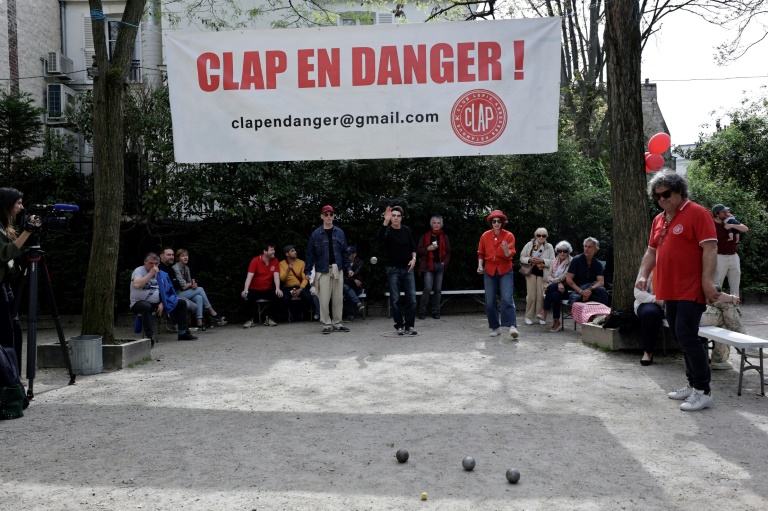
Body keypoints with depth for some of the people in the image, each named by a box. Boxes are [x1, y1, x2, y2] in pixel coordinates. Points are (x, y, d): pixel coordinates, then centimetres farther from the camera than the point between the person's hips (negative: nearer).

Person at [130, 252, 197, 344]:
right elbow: (136, 285, -27)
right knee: (146, 306, -43)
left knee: (181, 303, 2)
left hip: (156, 303, 7)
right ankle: (149, 336, -44)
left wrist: (162, 304, -5)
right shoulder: (139, 271, -7)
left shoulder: (160, 274, 13)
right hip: (139, 303, -7)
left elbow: (164, 291, 13)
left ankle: (183, 333, 5)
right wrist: (151, 273, -23)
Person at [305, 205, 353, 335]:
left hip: (338, 270, 3)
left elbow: (344, 252, 10)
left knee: (338, 298, 7)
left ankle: (338, 323, 18)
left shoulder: (339, 233, 7)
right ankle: (327, 324, 8)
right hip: (323, 271, -3)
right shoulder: (316, 234, -1)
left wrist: (348, 268, 5)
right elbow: (310, 253, -1)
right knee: (324, 299, -2)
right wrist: (307, 271, -5)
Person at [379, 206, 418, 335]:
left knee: (412, 298, -1)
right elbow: (381, 238, -31)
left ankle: (409, 326, 8)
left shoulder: (406, 230, 5)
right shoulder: (388, 230, -7)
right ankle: (399, 326, 12)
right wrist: (385, 221, -43)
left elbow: (413, 247, 15)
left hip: (407, 269, 3)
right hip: (393, 270, -3)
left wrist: (414, 258, -3)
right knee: (394, 299, 1)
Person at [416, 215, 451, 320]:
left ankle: (436, 312, 12)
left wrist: (444, 262, -1)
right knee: (428, 288, -13)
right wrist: (428, 248, -13)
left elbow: (448, 252, 13)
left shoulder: (444, 237, 12)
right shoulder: (425, 236, 6)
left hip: (440, 265, 3)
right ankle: (422, 312, -4)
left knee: (438, 290, 4)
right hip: (428, 265, -3)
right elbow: (418, 250, 4)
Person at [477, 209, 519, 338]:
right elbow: (481, 253, 12)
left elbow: (510, 255, -12)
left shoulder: (509, 236, -5)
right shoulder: (485, 236, 2)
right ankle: (495, 327, 13)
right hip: (489, 271, 3)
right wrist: (480, 265, -3)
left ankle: (512, 326, -21)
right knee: (490, 301, 3)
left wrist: (506, 250, -33)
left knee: (507, 299, -16)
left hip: (505, 271, -3)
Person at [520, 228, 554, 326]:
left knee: (541, 295, -2)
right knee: (531, 295, -3)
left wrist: (542, 260, -19)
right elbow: (522, 258, 5)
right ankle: (528, 316, 7)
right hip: (531, 272, 0)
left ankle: (540, 316, 10)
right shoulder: (529, 245, 3)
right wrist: (529, 259, -15)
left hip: (542, 273, 0)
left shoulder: (549, 247, 2)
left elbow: (553, 261, -3)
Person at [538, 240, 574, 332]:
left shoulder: (571, 262, -3)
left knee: (551, 287, -33)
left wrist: (551, 282, -15)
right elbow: (549, 275, 6)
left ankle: (544, 312, -25)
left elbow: (565, 276, -13)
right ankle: (556, 321, -27)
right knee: (555, 295, -33)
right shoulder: (555, 262, 15)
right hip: (556, 288, 4)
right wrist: (559, 283, -13)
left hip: (567, 289, -4)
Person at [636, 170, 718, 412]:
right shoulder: (659, 220, 14)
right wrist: (644, 275, 7)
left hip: (691, 291, -8)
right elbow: (651, 251, 20)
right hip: (669, 291, 8)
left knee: (687, 337, -11)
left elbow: (710, 248, -15)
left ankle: (703, 391, -1)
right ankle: (693, 384, 24)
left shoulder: (697, 213, -9)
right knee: (681, 338, 13)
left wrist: (707, 281, -22)